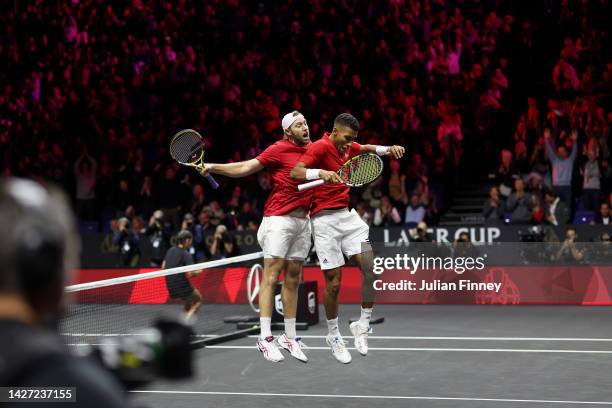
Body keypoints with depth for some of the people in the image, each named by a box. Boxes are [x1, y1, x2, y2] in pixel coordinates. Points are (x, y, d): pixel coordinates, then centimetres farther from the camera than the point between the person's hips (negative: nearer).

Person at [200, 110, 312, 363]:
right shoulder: (279, 149, -5)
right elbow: (244, 168, -4)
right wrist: (214, 167, -13)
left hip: (303, 221, 6)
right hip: (279, 219, -6)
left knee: (293, 280, 9)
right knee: (271, 276, -8)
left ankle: (290, 337, 14)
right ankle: (265, 338, -9)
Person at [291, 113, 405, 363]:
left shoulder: (348, 147, 11)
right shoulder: (320, 147, -11)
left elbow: (368, 149, 31)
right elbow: (295, 172, -23)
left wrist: (390, 149, 11)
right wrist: (321, 173, -40)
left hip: (347, 215, 7)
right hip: (325, 220, -7)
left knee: (372, 268, -8)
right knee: (334, 282, -4)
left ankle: (363, 325, 7)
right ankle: (333, 336, 14)